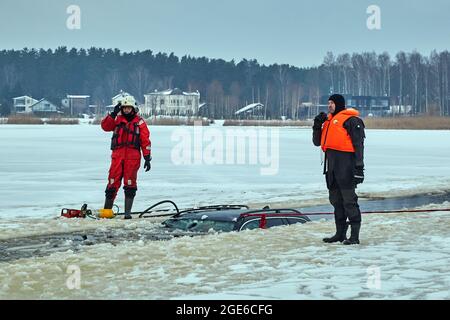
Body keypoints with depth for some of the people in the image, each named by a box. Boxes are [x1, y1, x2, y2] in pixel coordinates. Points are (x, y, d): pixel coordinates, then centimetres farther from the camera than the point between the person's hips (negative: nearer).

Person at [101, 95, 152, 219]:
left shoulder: (139, 122, 7)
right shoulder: (117, 119, 13)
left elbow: (146, 141, 5)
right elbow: (105, 126, -3)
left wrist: (147, 158, -1)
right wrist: (113, 114, -11)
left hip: (133, 157, -1)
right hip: (118, 155, 1)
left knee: (130, 184, -2)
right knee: (113, 182, -1)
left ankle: (128, 211, 3)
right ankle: (107, 209, 5)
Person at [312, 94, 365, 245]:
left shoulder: (351, 120, -6)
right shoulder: (329, 120, 21)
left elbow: (358, 143, -11)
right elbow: (317, 142, 23)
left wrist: (359, 165, -17)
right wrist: (317, 125, 7)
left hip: (346, 163, -9)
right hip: (331, 163, 9)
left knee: (349, 200, -9)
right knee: (336, 199, 12)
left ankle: (355, 235, -8)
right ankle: (340, 233, 20)